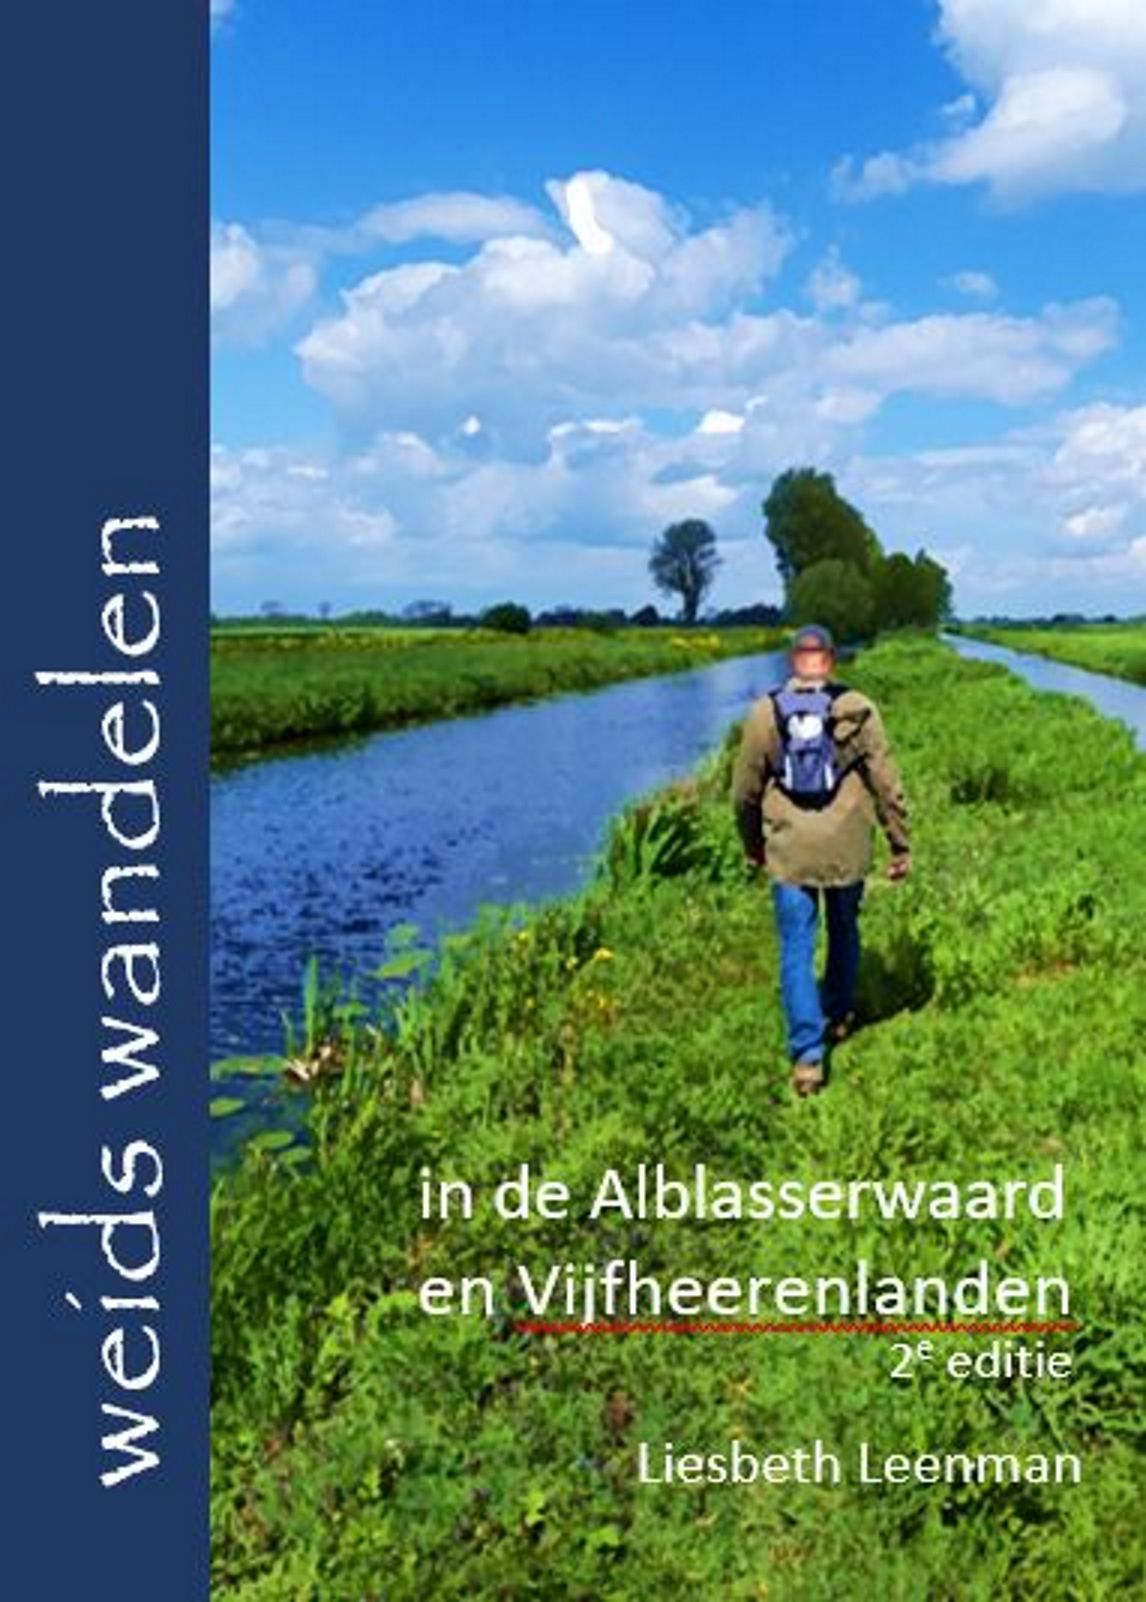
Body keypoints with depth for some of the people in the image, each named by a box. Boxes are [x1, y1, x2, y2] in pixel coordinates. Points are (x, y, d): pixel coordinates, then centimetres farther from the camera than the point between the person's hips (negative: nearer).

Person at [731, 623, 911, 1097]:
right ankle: (839, 1016, 42)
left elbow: (745, 791, 4)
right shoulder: (857, 710, -5)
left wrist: (752, 846, 18)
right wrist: (901, 844, 5)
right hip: (847, 848, 1)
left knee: (797, 951, 3)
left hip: (788, 850, 0)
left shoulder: (765, 713, -2)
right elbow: (886, 782, -4)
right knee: (844, 932, 23)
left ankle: (807, 1056, -2)